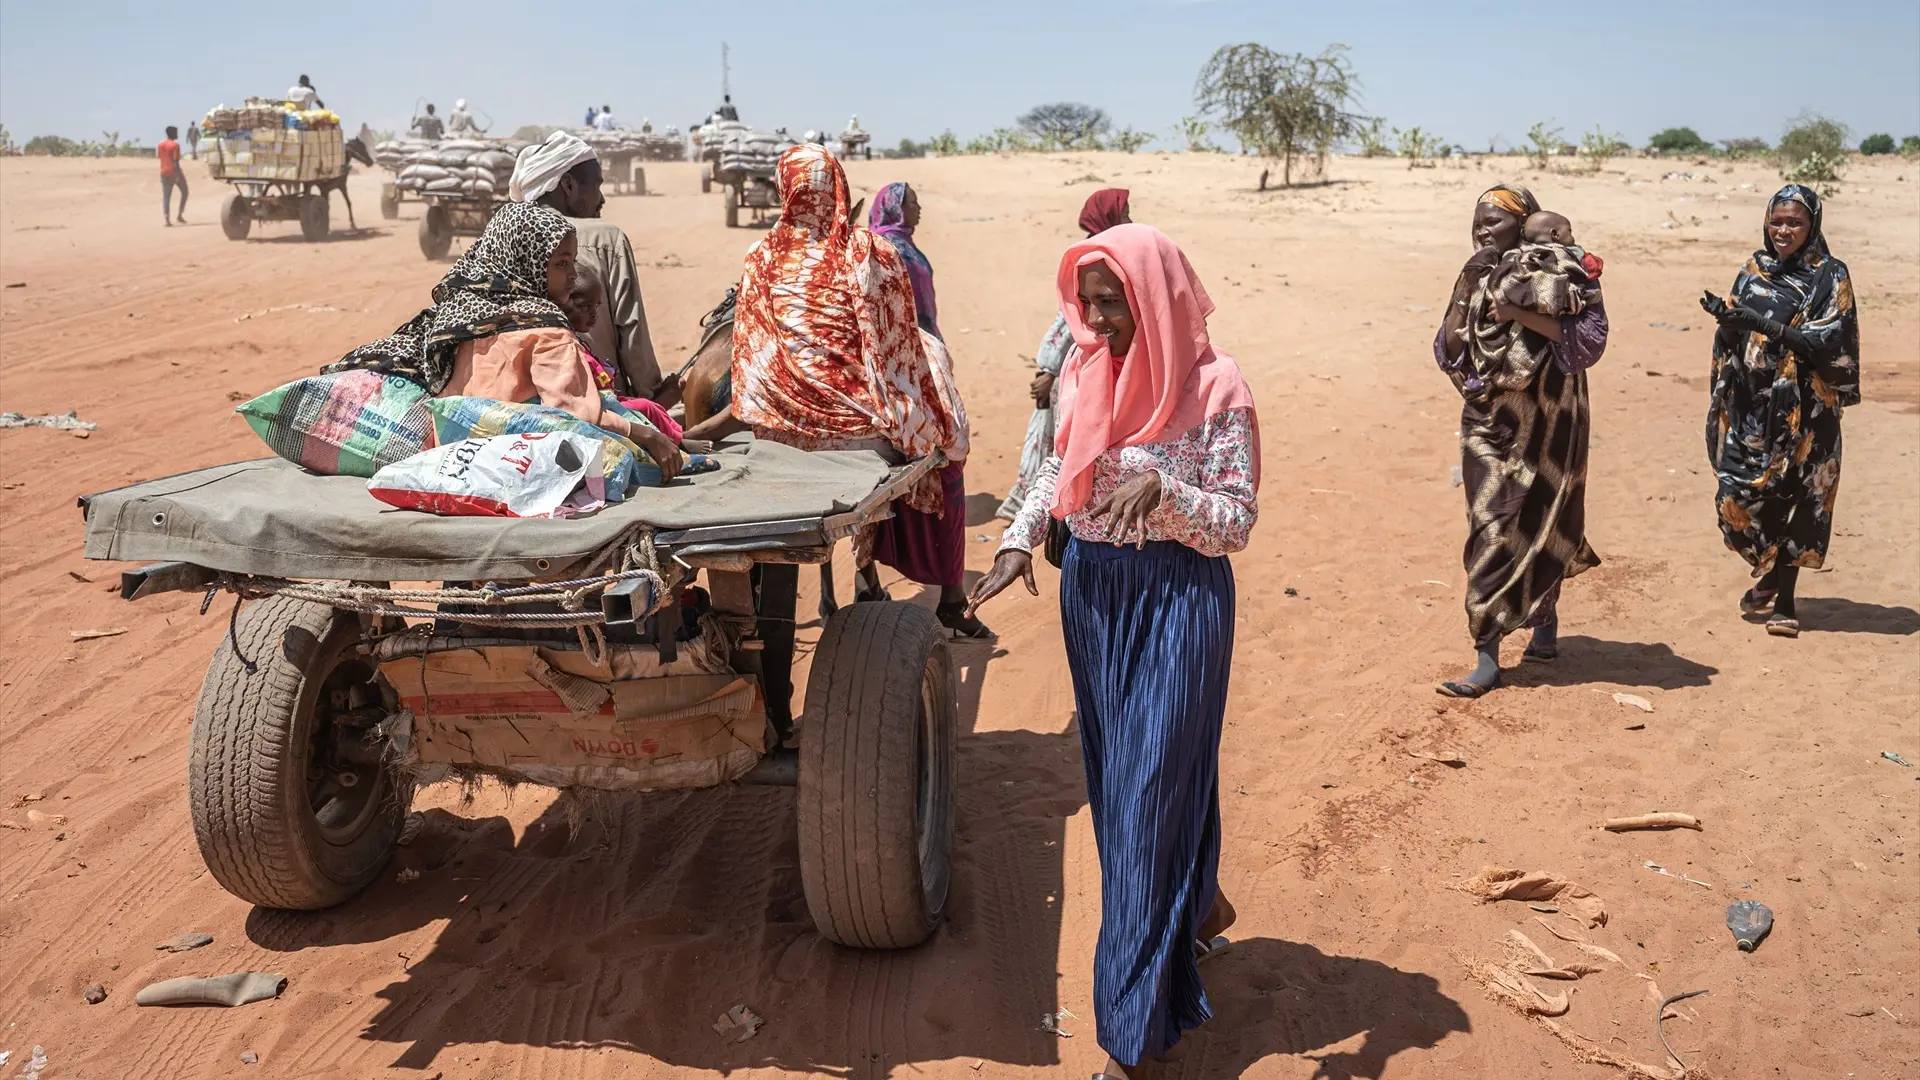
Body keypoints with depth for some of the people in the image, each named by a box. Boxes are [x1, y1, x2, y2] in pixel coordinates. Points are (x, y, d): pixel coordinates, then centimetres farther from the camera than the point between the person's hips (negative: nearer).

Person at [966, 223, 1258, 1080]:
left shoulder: (1213, 388, -14)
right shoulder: (1083, 372, 3)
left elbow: (1236, 524, -14)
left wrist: (1161, 486, -30)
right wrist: (1019, 539, 2)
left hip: (1176, 600, -6)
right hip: (1090, 591, 7)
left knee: (1151, 792, -2)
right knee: (1116, 777, 16)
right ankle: (1193, 912, 42)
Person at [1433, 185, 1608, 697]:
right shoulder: (1477, 278, 8)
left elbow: (1590, 339, -16)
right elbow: (1447, 351, 4)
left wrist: (1520, 313, -21)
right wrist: (1466, 294, -8)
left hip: (1546, 424, -3)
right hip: (1489, 422, 3)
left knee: (1539, 525, 7)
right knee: (1493, 529, -3)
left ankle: (1545, 620, 31)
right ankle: (1488, 657, -2)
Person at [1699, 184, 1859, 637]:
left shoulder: (1830, 276, -3)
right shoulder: (1753, 271, 8)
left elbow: (1829, 340, -14)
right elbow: (1730, 338, 9)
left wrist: (1763, 322, -23)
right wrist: (1725, 316, -15)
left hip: (1803, 409, -3)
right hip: (1751, 404, 3)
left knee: (1794, 498, 0)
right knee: (1740, 495, 2)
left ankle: (1784, 598, 12)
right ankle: (1769, 572, 29)